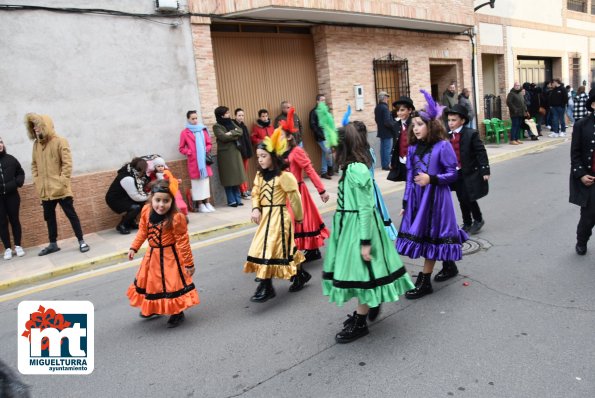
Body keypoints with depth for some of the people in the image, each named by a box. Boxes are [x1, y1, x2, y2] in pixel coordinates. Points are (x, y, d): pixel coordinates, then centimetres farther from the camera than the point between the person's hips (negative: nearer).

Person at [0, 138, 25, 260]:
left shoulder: (11, 159, 1)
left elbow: (20, 173, 11)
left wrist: (17, 182, -7)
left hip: (11, 195, 1)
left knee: (14, 220, 8)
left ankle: (18, 246, 18)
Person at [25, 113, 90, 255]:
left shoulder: (60, 141, -8)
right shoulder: (36, 144, 10)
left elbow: (67, 163, -12)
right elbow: (34, 164, 16)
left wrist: (62, 181, -17)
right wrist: (36, 180, 4)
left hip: (60, 188, -6)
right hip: (45, 189, 7)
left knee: (71, 214, 0)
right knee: (49, 216, 14)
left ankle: (81, 241, 6)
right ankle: (53, 244, 26)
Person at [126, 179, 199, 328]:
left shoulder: (176, 218, -27)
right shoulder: (146, 211, -9)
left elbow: (182, 242, -20)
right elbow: (142, 232, 8)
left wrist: (188, 263, -15)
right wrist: (134, 248, 5)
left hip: (170, 257, -7)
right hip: (152, 255, 7)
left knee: (173, 284, 6)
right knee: (150, 282, 23)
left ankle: (177, 313, 27)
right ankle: (152, 309, 47)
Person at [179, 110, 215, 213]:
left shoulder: (203, 130, 7)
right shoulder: (185, 132, -2)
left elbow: (209, 144, 12)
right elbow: (181, 148, 2)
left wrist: (206, 150, -6)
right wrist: (190, 152, -12)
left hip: (204, 160, 3)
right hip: (193, 161, -3)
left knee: (206, 180, 7)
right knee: (196, 182, 0)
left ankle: (207, 203, 15)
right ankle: (200, 205, 5)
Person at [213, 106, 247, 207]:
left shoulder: (231, 122, 15)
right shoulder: (217, 126, -5)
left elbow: (240, 131, 3)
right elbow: (224, 137, -19)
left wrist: (231, 133, -12)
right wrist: (235, 134, -6)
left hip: (235, 152, 6)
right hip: (225, 154, -6)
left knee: (236, 176, 7)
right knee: (229, 178, -4)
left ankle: (237, 199, 13)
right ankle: (231, 201, 3)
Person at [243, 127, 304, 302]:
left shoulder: (284, 176, -15)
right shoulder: (260, 175, 9)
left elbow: (295, 198, -9)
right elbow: (255, 194, 9)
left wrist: (298, 216, 1)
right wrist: (255, 209, -10)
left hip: (278, 217, -8)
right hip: (265, 217, 8)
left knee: (269, 249, -7)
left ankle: (266, 288, 3)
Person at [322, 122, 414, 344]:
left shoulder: (356, 169, -21)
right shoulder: (352, 167, 7)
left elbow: (365, 208, -21)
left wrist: (365, 241, -19)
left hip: (358, 227, -9)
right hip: (351, 225, 9)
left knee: (361, 273, 4)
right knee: (358, 272, 19)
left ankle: (360, 323, 19)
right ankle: (369, 307, 39)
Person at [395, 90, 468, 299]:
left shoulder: (443, 146, -11)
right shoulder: (413, 148, 6)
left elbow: (453, 174, -9)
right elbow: (410, 177, 10)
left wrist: (431, 178, -23)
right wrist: (405, 202, 10)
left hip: (435, 198, -6)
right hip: (417, 198, 6)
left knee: (429, 238, 1)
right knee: (423, 236, 11)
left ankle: (425, 281, 12)